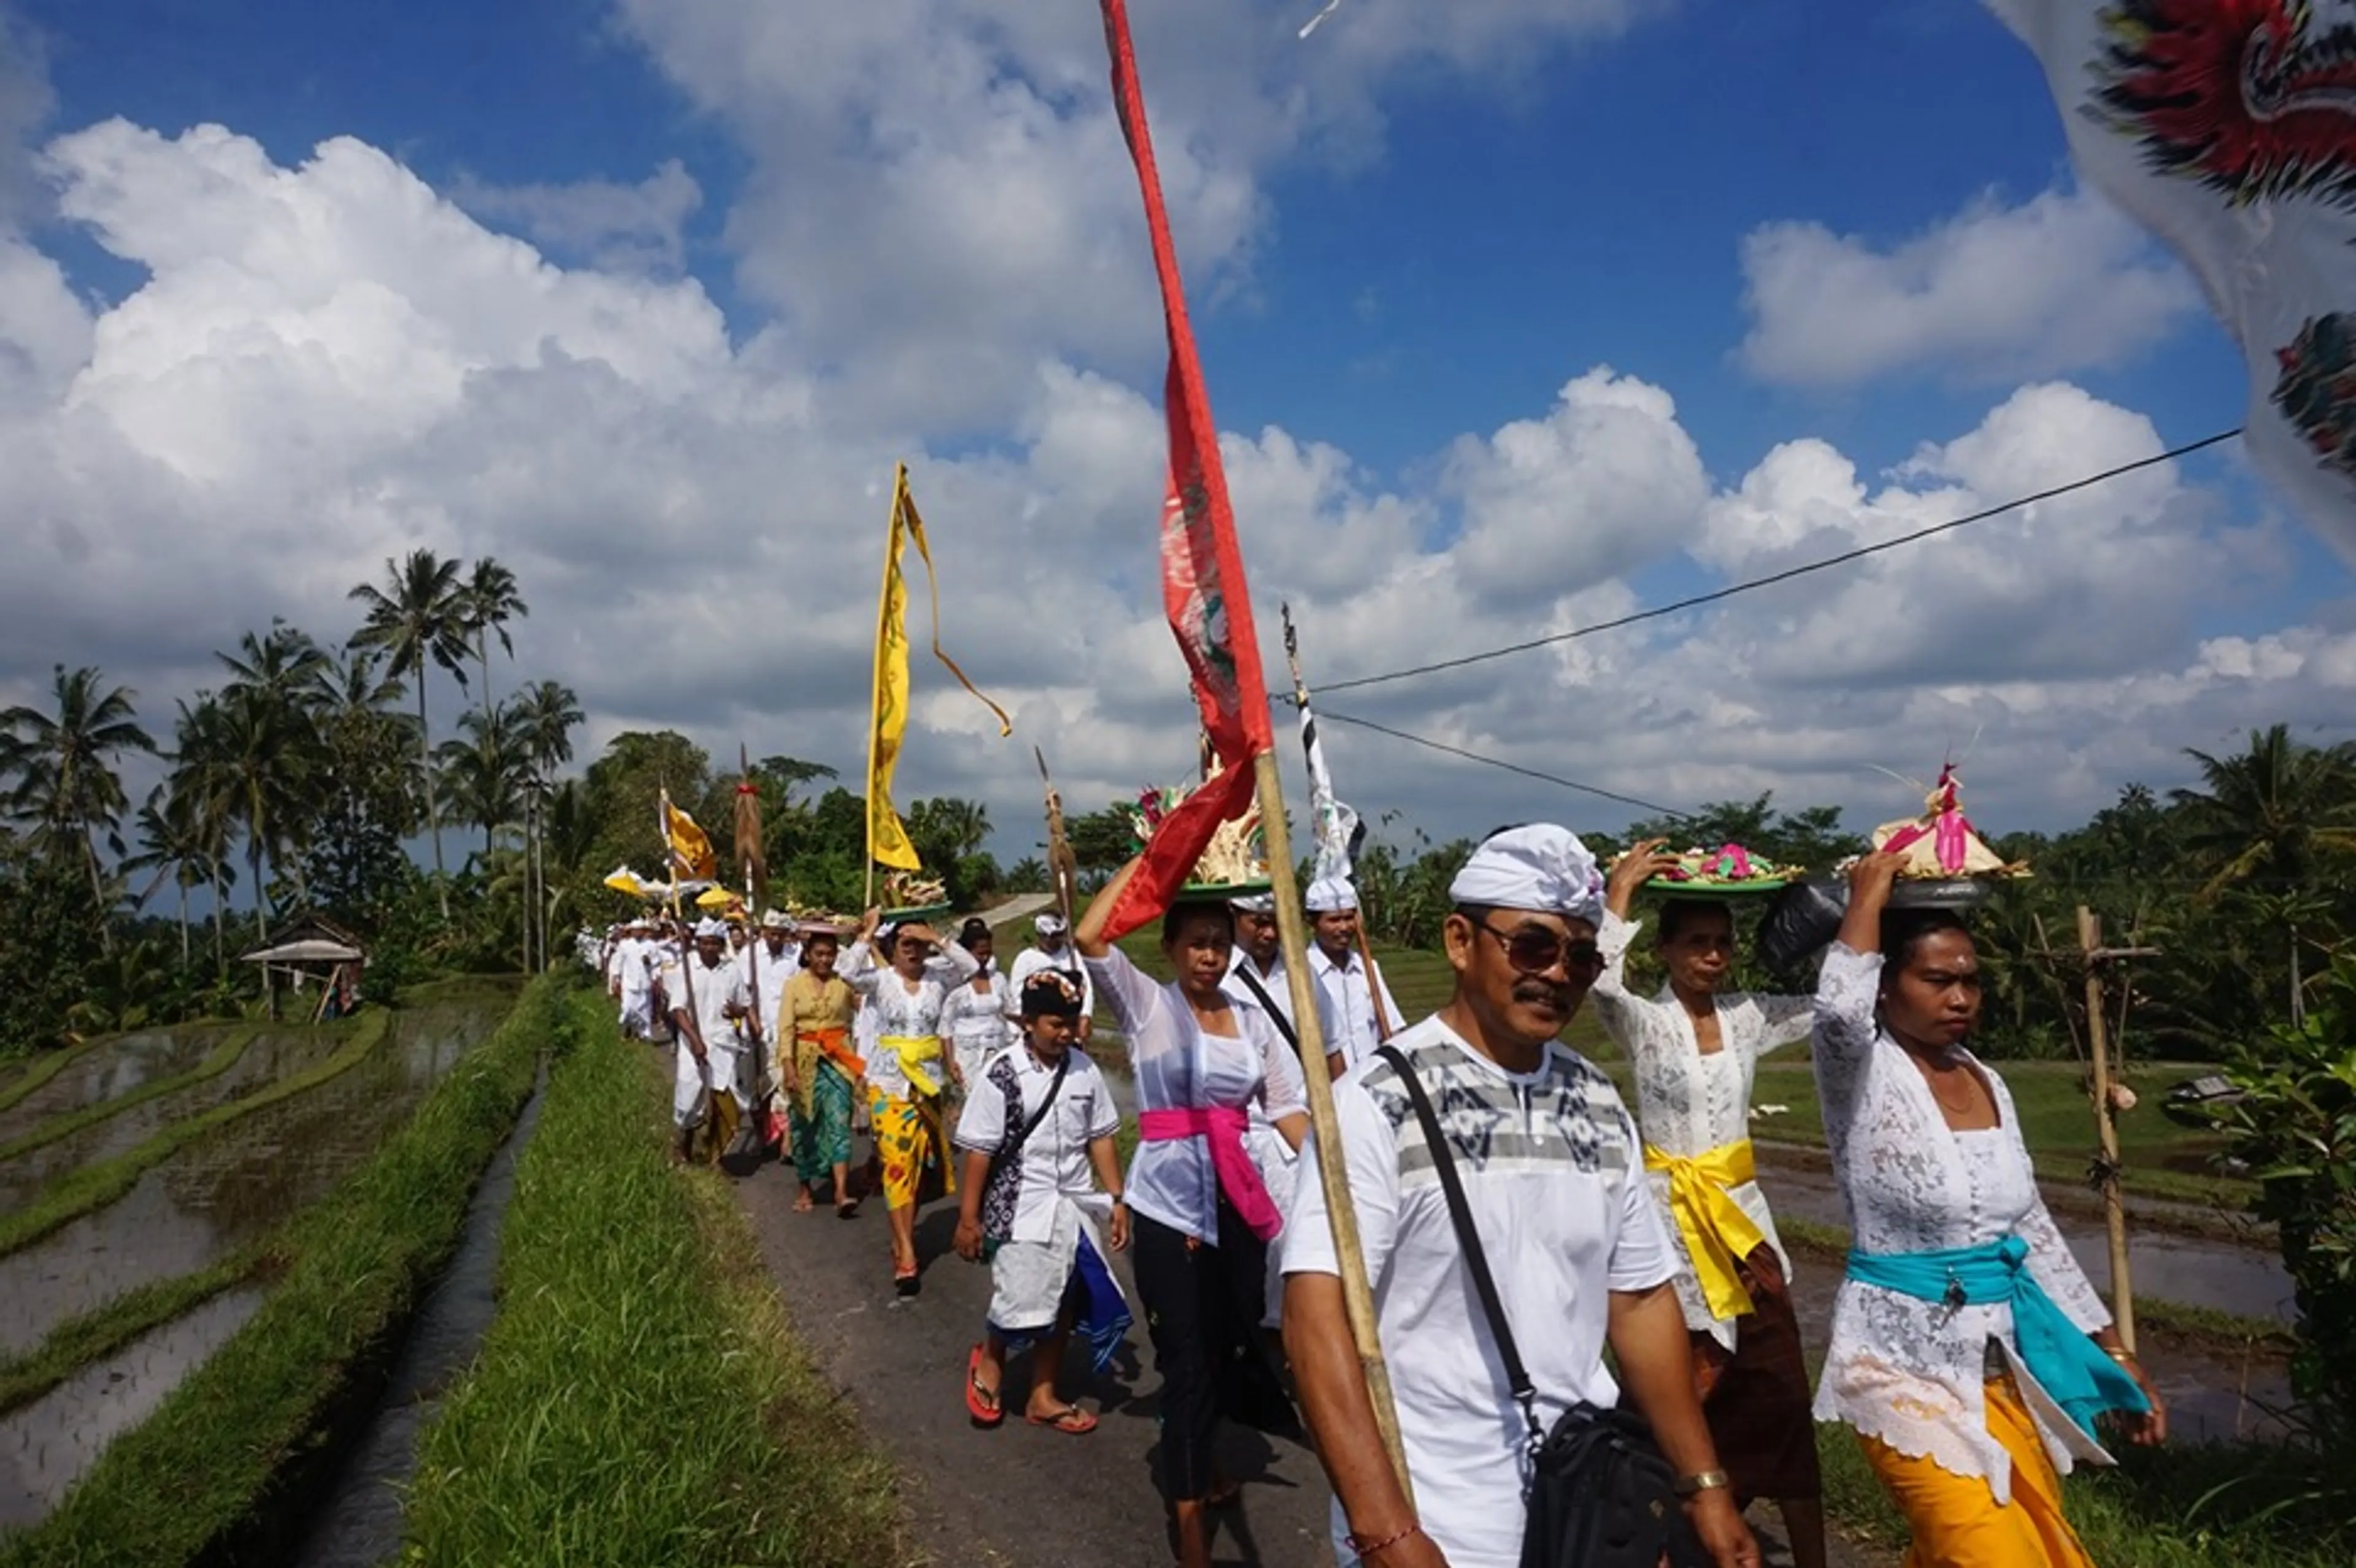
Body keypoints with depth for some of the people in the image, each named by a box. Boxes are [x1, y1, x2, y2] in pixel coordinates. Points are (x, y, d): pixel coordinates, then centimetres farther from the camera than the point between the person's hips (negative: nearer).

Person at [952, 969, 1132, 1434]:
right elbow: (980, 1150, -10)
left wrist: (1117, 1199, 3)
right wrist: (968, 1217, -7)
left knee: (1063, 1304, 12)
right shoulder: (1001, 1075, -14)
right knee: (1021, 1303, -1)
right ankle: (988, 1360, 32)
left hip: (1074, 1205, 4)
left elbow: (1100, 1137, 4)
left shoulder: (1084, 1069, -3)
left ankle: (1043, 1396, 31)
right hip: (1021, 1206, -4)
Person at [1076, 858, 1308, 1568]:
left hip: (1238, 1199, 4)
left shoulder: (1252, 1019, 5)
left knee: (1228, 1344, 17)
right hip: (1167, 1201, -4)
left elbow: (1288, 1105, 4)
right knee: (1187, 1357, 0)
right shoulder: (1147, 1004, -5)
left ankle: (1198, 1469, 44)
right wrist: (1146, 860, -16)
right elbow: (1090, 937, -21)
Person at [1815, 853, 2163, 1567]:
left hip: (2002, 1358, 7)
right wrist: (1870, 896, -24)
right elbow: (1839, 1007, -38)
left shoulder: (1988, 1084, 6)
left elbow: (2034, 1229, 13)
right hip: (1905, 1360, -7)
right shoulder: (1865, 1074, -13)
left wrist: (2114, 1352, 13)